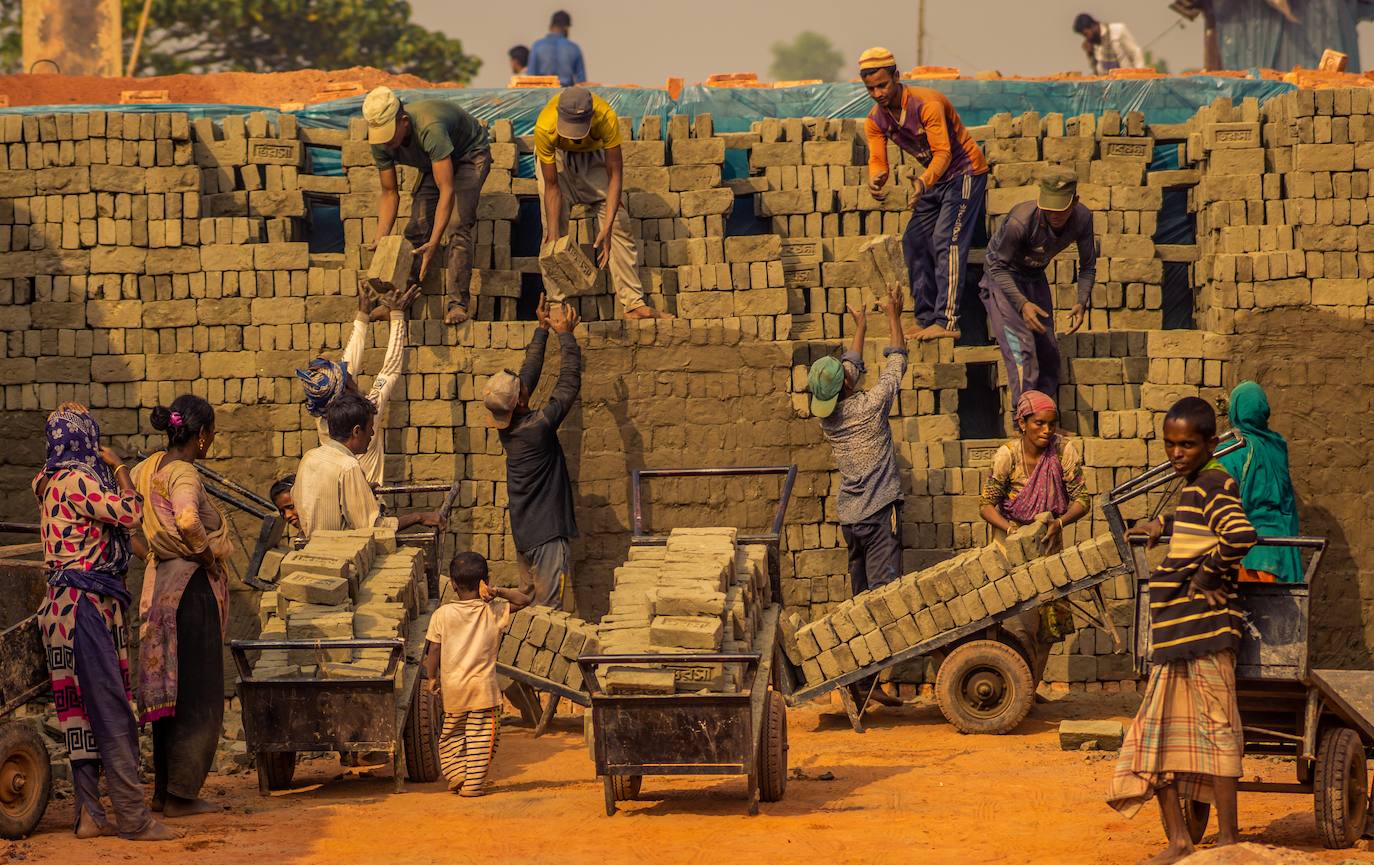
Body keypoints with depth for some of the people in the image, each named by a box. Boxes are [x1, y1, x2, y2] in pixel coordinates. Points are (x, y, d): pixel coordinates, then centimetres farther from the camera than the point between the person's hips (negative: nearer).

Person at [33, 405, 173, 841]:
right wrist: (119, 467, -3)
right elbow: (129, 511, -16)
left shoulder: (50, 482, 16)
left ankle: (89, 813, 10)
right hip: (85, 603, -10)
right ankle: (133, 817, -11)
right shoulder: (76, 480, -13)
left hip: (66, 603, 10)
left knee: (84, 708, 10)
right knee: (111, 710, -10)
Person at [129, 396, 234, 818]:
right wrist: (206, 555, -18)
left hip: (159, 583, 9)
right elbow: (188, 521, -35)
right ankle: (180, 794, 1)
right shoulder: (183, 473, -17)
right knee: (198, 695, -1)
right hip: (191, 585, -9)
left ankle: (164, 790, 20)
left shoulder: (147, 468, 9)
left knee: (168, 688, 15)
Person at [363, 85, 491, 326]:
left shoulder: (429, 130, -44)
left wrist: (434, 244, -48)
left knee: (460, 224, -23)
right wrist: (380, 239, -22)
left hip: (470, 154, -6)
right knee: (417, 227, -5)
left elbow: (446, 191, -44)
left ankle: (457, 303, -22)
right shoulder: (380, 142, -22)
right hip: (435, 161, 6)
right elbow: (389, 193, -11)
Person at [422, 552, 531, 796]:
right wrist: (498, 592, -5)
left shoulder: (442, 615, -4)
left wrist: (431, 677, 11)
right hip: (484, 685, -1)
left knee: (452, 733, 17)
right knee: (481, 736, 5)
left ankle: (455, 774, 6)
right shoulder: (493, 614, -3)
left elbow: (433, 650, -1)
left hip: (453, 686, 1)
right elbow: (523, 600, 5)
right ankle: (474, 783, 2)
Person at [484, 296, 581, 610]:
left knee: (529, 604, 14)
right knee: (549, 610, -7)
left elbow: (530, 372, 12)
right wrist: (565, 335, -3)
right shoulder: (538, 426, -21)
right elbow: (569, 383, -13)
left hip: (524, 533, 8)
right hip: (548, 533, -8)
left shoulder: (507, 426, 0)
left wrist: (543, 329, 17)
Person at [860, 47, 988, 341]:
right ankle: (926, 319, 11)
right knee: (914, 242, 5)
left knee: (946, 240, -20)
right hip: (934, 177, 9)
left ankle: (947, 321, -27)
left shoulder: (927, 104, -28)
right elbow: (877, 159, -11)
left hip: (964, 171, -9)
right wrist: (875, 179, -36)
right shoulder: (876, 120, -4)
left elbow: (943, 152, -32)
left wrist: (924, 182, -50)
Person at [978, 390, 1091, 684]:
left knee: (1048, 617, 8)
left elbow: (1081, 500, -11)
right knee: (1018, 619, -14)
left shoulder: (1065, 451, -16)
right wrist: (1011, 529, -31)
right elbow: (987, 504, -14)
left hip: (1048, 539, 3)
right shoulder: (1007, 456, -21)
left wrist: (1059, 522, -30)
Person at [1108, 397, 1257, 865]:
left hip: (1206, 631, -10)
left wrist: (1206, 576, -19)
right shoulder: (1193, 488, 18)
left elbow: (1241, 535, -29)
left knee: (1216, 728, -6)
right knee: (1156, 733, 11)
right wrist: (1163, 525, 28)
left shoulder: (1214, 485, -11)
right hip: (1174, 634, 10)